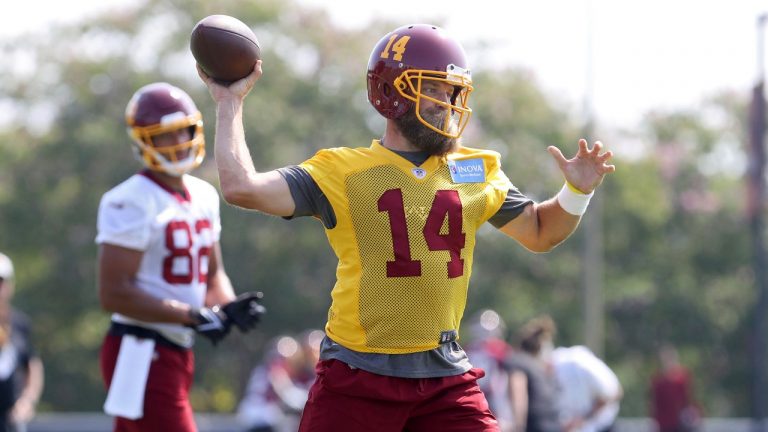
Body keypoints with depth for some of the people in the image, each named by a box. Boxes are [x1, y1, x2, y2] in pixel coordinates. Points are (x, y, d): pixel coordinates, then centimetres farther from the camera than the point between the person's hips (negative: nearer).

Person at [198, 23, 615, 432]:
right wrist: (230, 104, -8)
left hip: (446, 376, 4)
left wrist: (577, 192, 7)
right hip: (359, 375, -3)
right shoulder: (342, 171, -4)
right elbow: (241, 188, -14)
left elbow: (539, 232, 25)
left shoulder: (476, 172, 11)